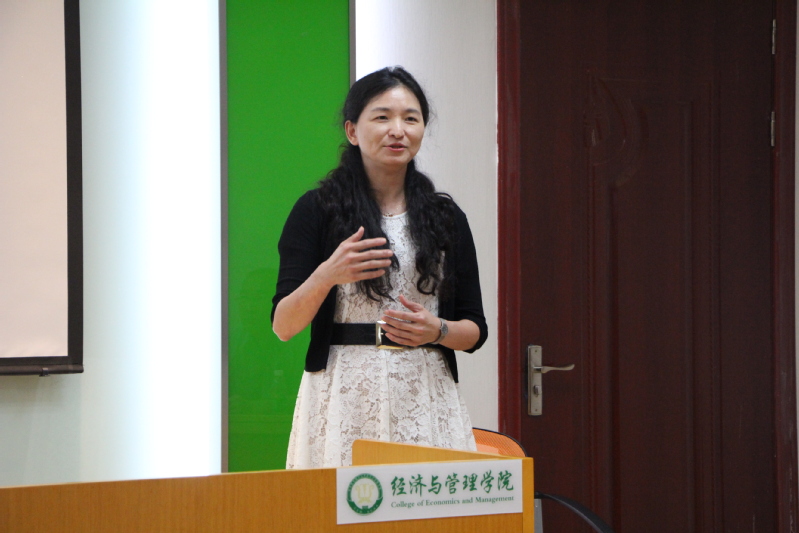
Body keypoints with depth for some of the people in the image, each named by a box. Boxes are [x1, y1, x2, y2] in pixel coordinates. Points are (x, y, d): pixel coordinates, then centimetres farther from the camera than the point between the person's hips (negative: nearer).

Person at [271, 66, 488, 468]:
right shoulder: (317, 210, 3)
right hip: (344, 400, -2)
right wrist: (326, 276, -18)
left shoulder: (446, 217, 12)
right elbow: (283, 326, -2)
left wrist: (437, 330, -8)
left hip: (426, 400, 2)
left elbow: (475, 330, 13)